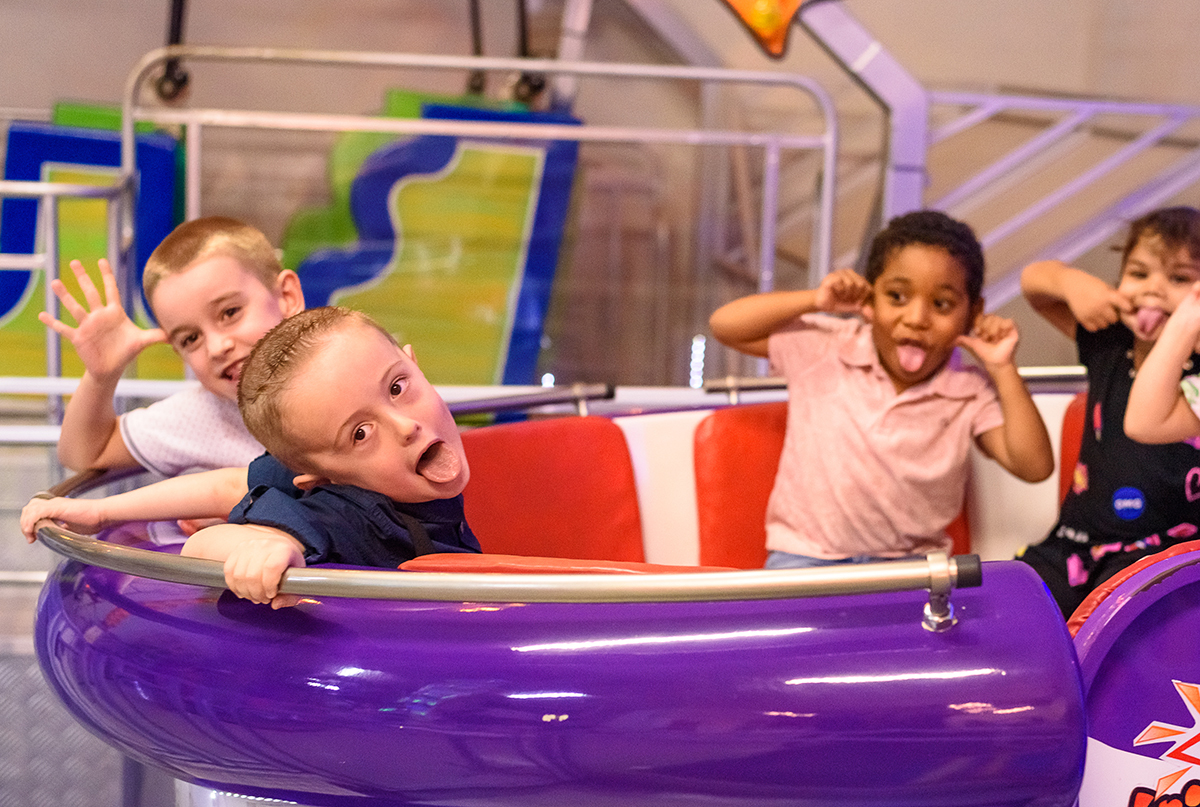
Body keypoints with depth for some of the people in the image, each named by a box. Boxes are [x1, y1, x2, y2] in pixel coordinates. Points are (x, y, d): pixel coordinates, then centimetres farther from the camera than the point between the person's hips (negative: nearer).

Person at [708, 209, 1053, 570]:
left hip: (909, 564, 3)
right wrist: (815, 300, -12)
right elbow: (724, 325, -4)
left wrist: (1003, 369, -14)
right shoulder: (825, 349, -3)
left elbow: (1034, 467, -10)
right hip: (807, 556, -2)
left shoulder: (970, 394, -2)